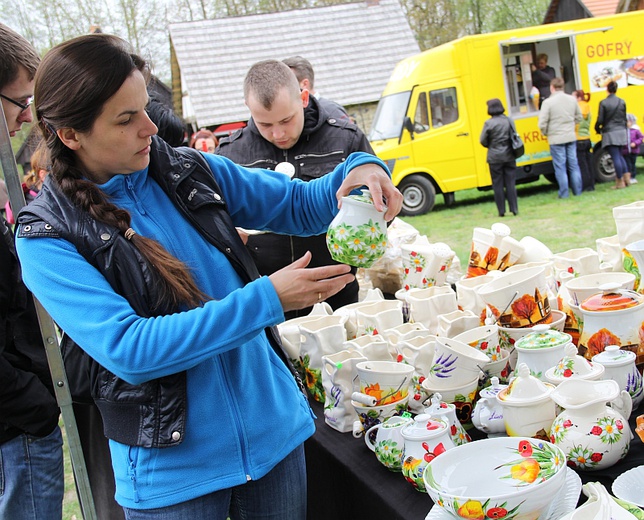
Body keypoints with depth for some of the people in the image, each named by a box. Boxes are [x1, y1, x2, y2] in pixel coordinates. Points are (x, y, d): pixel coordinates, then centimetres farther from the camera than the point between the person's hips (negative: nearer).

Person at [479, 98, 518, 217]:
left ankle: (501, 211, 6)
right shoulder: (508, 121, 1)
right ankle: (514, 209, 8)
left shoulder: (489, 123, -11)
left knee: (498, 185, 5)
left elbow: (483, 141, -6)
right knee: (510, 183, 8)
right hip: (509, 156, 3)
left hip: (495, 157, -3)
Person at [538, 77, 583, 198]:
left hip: (556, 139, -4)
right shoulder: (572, 99, 3)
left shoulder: (548, 102, -13)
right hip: (571, 137, 4)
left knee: (560, 167, 2)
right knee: (573, 165, 12)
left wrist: (546, 133, 5)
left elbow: (542, 123, -14)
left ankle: (564, 193, 5)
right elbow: (579, 117, 12)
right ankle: (577, 191, 17)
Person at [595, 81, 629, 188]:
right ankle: (626, 177, 12)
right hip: (621, 132, 5)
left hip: (610, 133, -5)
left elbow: (600, 120, -10)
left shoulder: (603, 103, -11)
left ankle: (620, 182, -1)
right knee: (620, 155, 19)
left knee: (616, 157, -3)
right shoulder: (622, 102, 3)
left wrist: (597, 129, 9)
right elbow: (624, 119, 9)